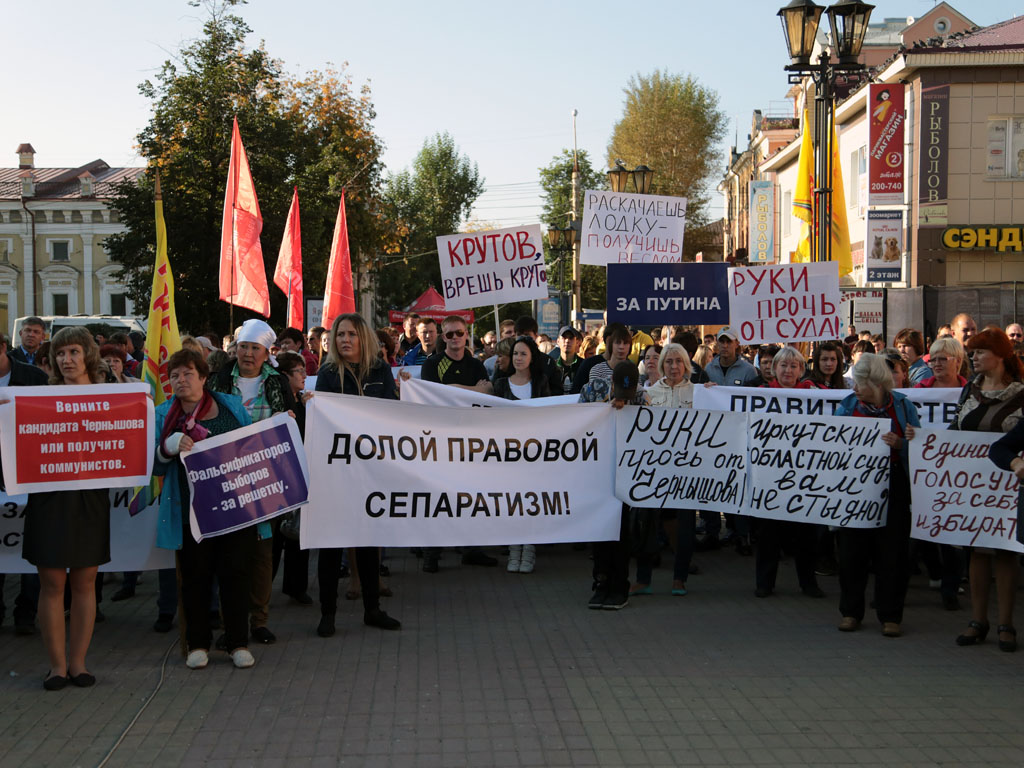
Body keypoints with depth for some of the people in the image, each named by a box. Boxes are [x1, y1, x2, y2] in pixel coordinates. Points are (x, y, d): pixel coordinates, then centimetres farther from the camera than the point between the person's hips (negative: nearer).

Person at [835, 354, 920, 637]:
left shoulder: (902, 406, 0)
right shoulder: (848, 405, 5)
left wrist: (900, 444, -19)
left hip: (893, 489, -2)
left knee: (892, 551, 1)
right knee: (852, 549, 6)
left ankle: (891, 615, 11)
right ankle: (851, 612, 18)